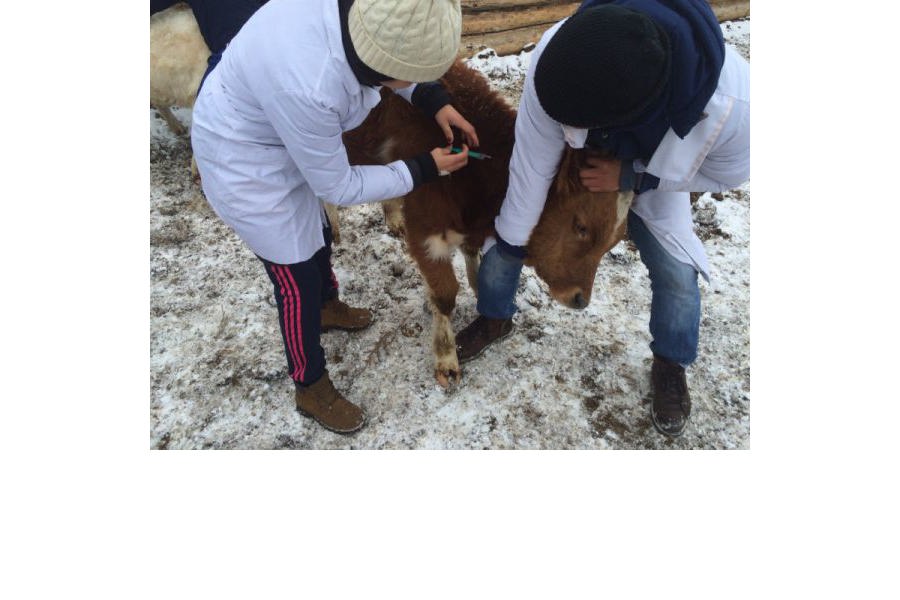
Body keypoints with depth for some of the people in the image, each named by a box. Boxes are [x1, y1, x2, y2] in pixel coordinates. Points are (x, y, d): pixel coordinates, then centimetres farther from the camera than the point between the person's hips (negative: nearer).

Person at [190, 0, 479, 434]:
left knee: (316, 234, 25)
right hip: (244, 162, -8)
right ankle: (311, 390, 27)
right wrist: (424, 170, -18)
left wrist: (433, 98, -10)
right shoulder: (306, 89, -41)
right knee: (296, 275, 4)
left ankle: (328, 307, 56)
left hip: (283, 134, 8)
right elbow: (337, 187, -25)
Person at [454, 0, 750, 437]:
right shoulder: (553, 56, -42)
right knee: (505, 237, -3)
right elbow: (532, 163, -28)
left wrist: (630, 179, -27)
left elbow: (728, 173, -18)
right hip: (572, 161, 1)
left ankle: (670, 365, 21)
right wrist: (511, 241, -18)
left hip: (652, 175, 0)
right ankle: (494, 320, 27)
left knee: (676, 272, -10)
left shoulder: (731, 104, -42)